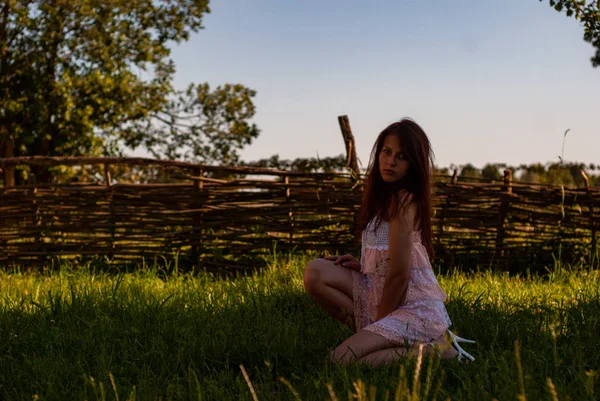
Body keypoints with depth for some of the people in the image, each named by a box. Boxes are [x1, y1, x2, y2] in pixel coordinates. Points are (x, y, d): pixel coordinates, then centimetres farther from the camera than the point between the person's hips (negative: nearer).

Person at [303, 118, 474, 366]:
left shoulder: (403, 200, -16)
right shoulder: (385, 195, 12)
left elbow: (399, 273, -19)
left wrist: (379, 322, -9)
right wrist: (362, 265, 1)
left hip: (415, 307, -9)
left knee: (342, 359, -22)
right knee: (315, 273, -1)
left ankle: (433, 348, -8)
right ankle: (369, 335, 2)